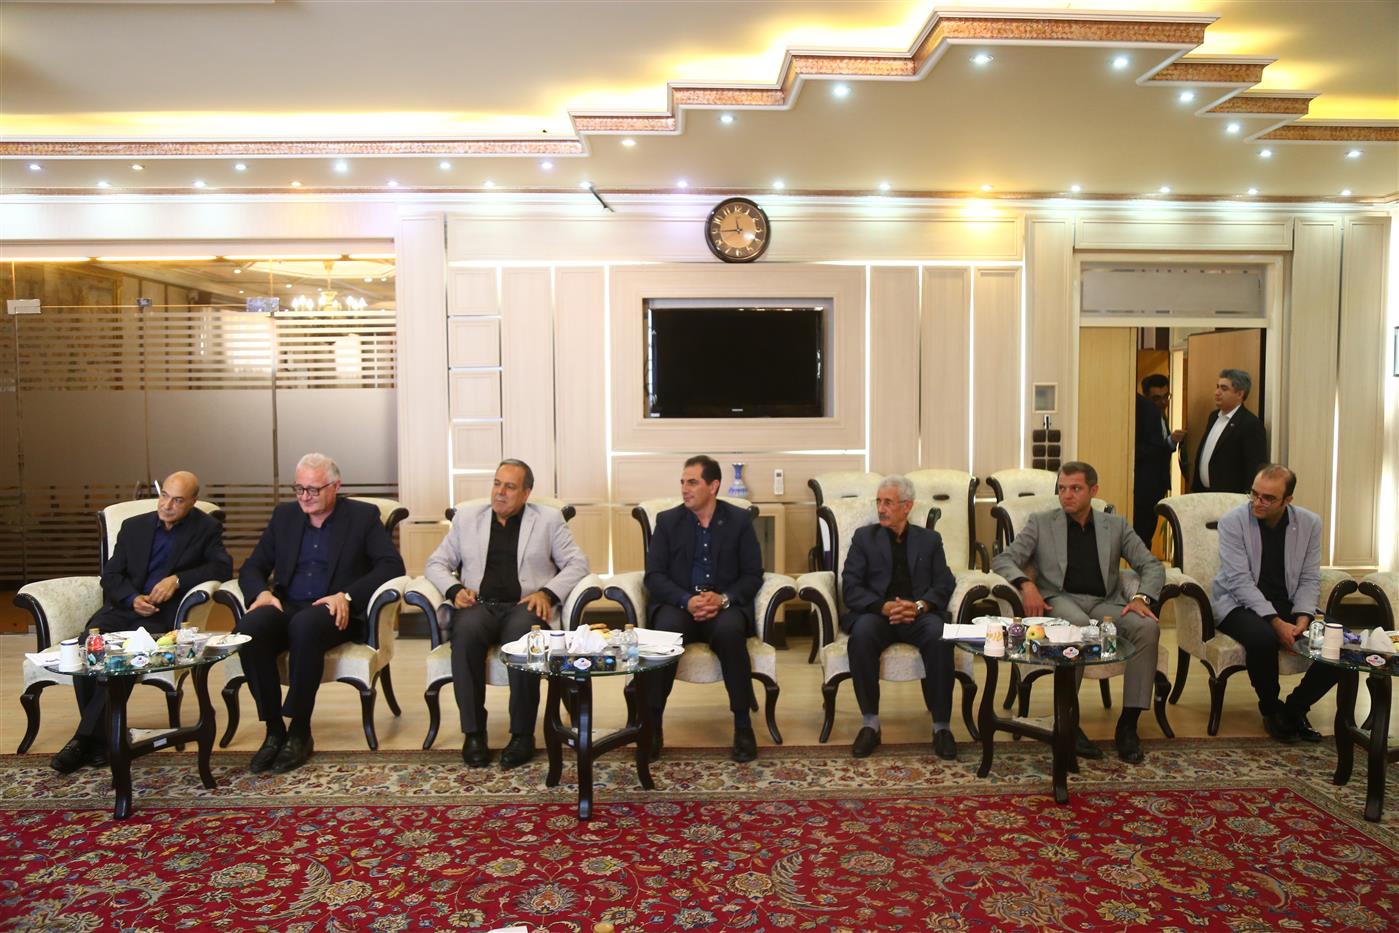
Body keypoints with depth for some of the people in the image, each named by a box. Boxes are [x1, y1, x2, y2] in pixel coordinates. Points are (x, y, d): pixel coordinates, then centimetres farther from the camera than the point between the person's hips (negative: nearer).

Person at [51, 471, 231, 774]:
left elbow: (222, 567, -5)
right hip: (125, 607, 4)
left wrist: (177, 579, -16)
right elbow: (110, 574, 12)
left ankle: (87, 738, -18)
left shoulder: (206, 528, 7)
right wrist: (133, 598, -7)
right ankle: (102, 736, -14)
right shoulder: (134, 526, 17)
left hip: (165, 614, -4)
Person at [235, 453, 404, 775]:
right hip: (286, 607, 4)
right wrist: (261, 592, -9)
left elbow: (392, 565, -6)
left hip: (334, 612, -4)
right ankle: (274, 730, -16)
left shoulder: (363, 516, 5)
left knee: (304, 626, -37)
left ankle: (300, 732, -22)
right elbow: (252, 567, 15)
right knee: (248, 630, -29)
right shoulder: (284, 515, 17)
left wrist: (347, 596, -19)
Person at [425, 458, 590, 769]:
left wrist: (547, 593, -10)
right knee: (466, 631, -34)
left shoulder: (548, 519, 13)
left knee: (522, 634, -36)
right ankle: (473, 732, -23)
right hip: (479, 605, 2)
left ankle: (523, 734, -23)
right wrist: (454, 589, -4)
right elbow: (436, 563, 17)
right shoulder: (466, 518, 19)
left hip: (525, 606, -1)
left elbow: (577, 563, 6)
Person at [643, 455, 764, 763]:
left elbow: (753, 575, 2)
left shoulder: (739, 520, 7)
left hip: (725, 606, 0)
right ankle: (652, 724, -20)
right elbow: (654, 575, 0)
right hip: (678, 605, 1)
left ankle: (743, 725, -20)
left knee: (730, 630, -35)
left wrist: (723, 599, -17)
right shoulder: (667, 520, 8)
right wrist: (687, 601, -18)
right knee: (666, 629, -34)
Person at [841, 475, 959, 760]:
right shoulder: (864, 537, 15)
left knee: (939, 637, -33)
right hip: (877, 612, 0)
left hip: (919, 614, 1)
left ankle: (941, 726, -19)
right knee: (862, 635, -35)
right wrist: (884, 607, -15)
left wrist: (920, 606, -16)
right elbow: (850, 587, 3)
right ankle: (870, 723, -22)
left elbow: (944, 583, 6)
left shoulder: (930, 540, 19)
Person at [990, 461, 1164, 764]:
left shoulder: (1116, 525, 18)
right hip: (1060, 600, -3)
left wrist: (1142, 597, -9)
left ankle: (1128, 724, -20)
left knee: (1148, 627, -28)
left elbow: (1152, 565, 12)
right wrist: (1025, 584, -18)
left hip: (1105, 603, 3)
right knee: (1079, 625, -38)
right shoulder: (1041, 523, 12)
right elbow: (1003, 559, 3)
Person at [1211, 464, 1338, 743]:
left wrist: (1302, 618, -15)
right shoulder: (1233, 521, -12)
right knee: (1262, 638, -36)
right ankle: (1271, 709, -5)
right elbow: (1240, 581, -17)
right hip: (1240, 604, -4)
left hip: (1289, 606, 5)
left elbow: (1309, 580, 3)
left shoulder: (1309, 523, 1)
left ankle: (1296, 707, 8)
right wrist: (1276, 622, -24)